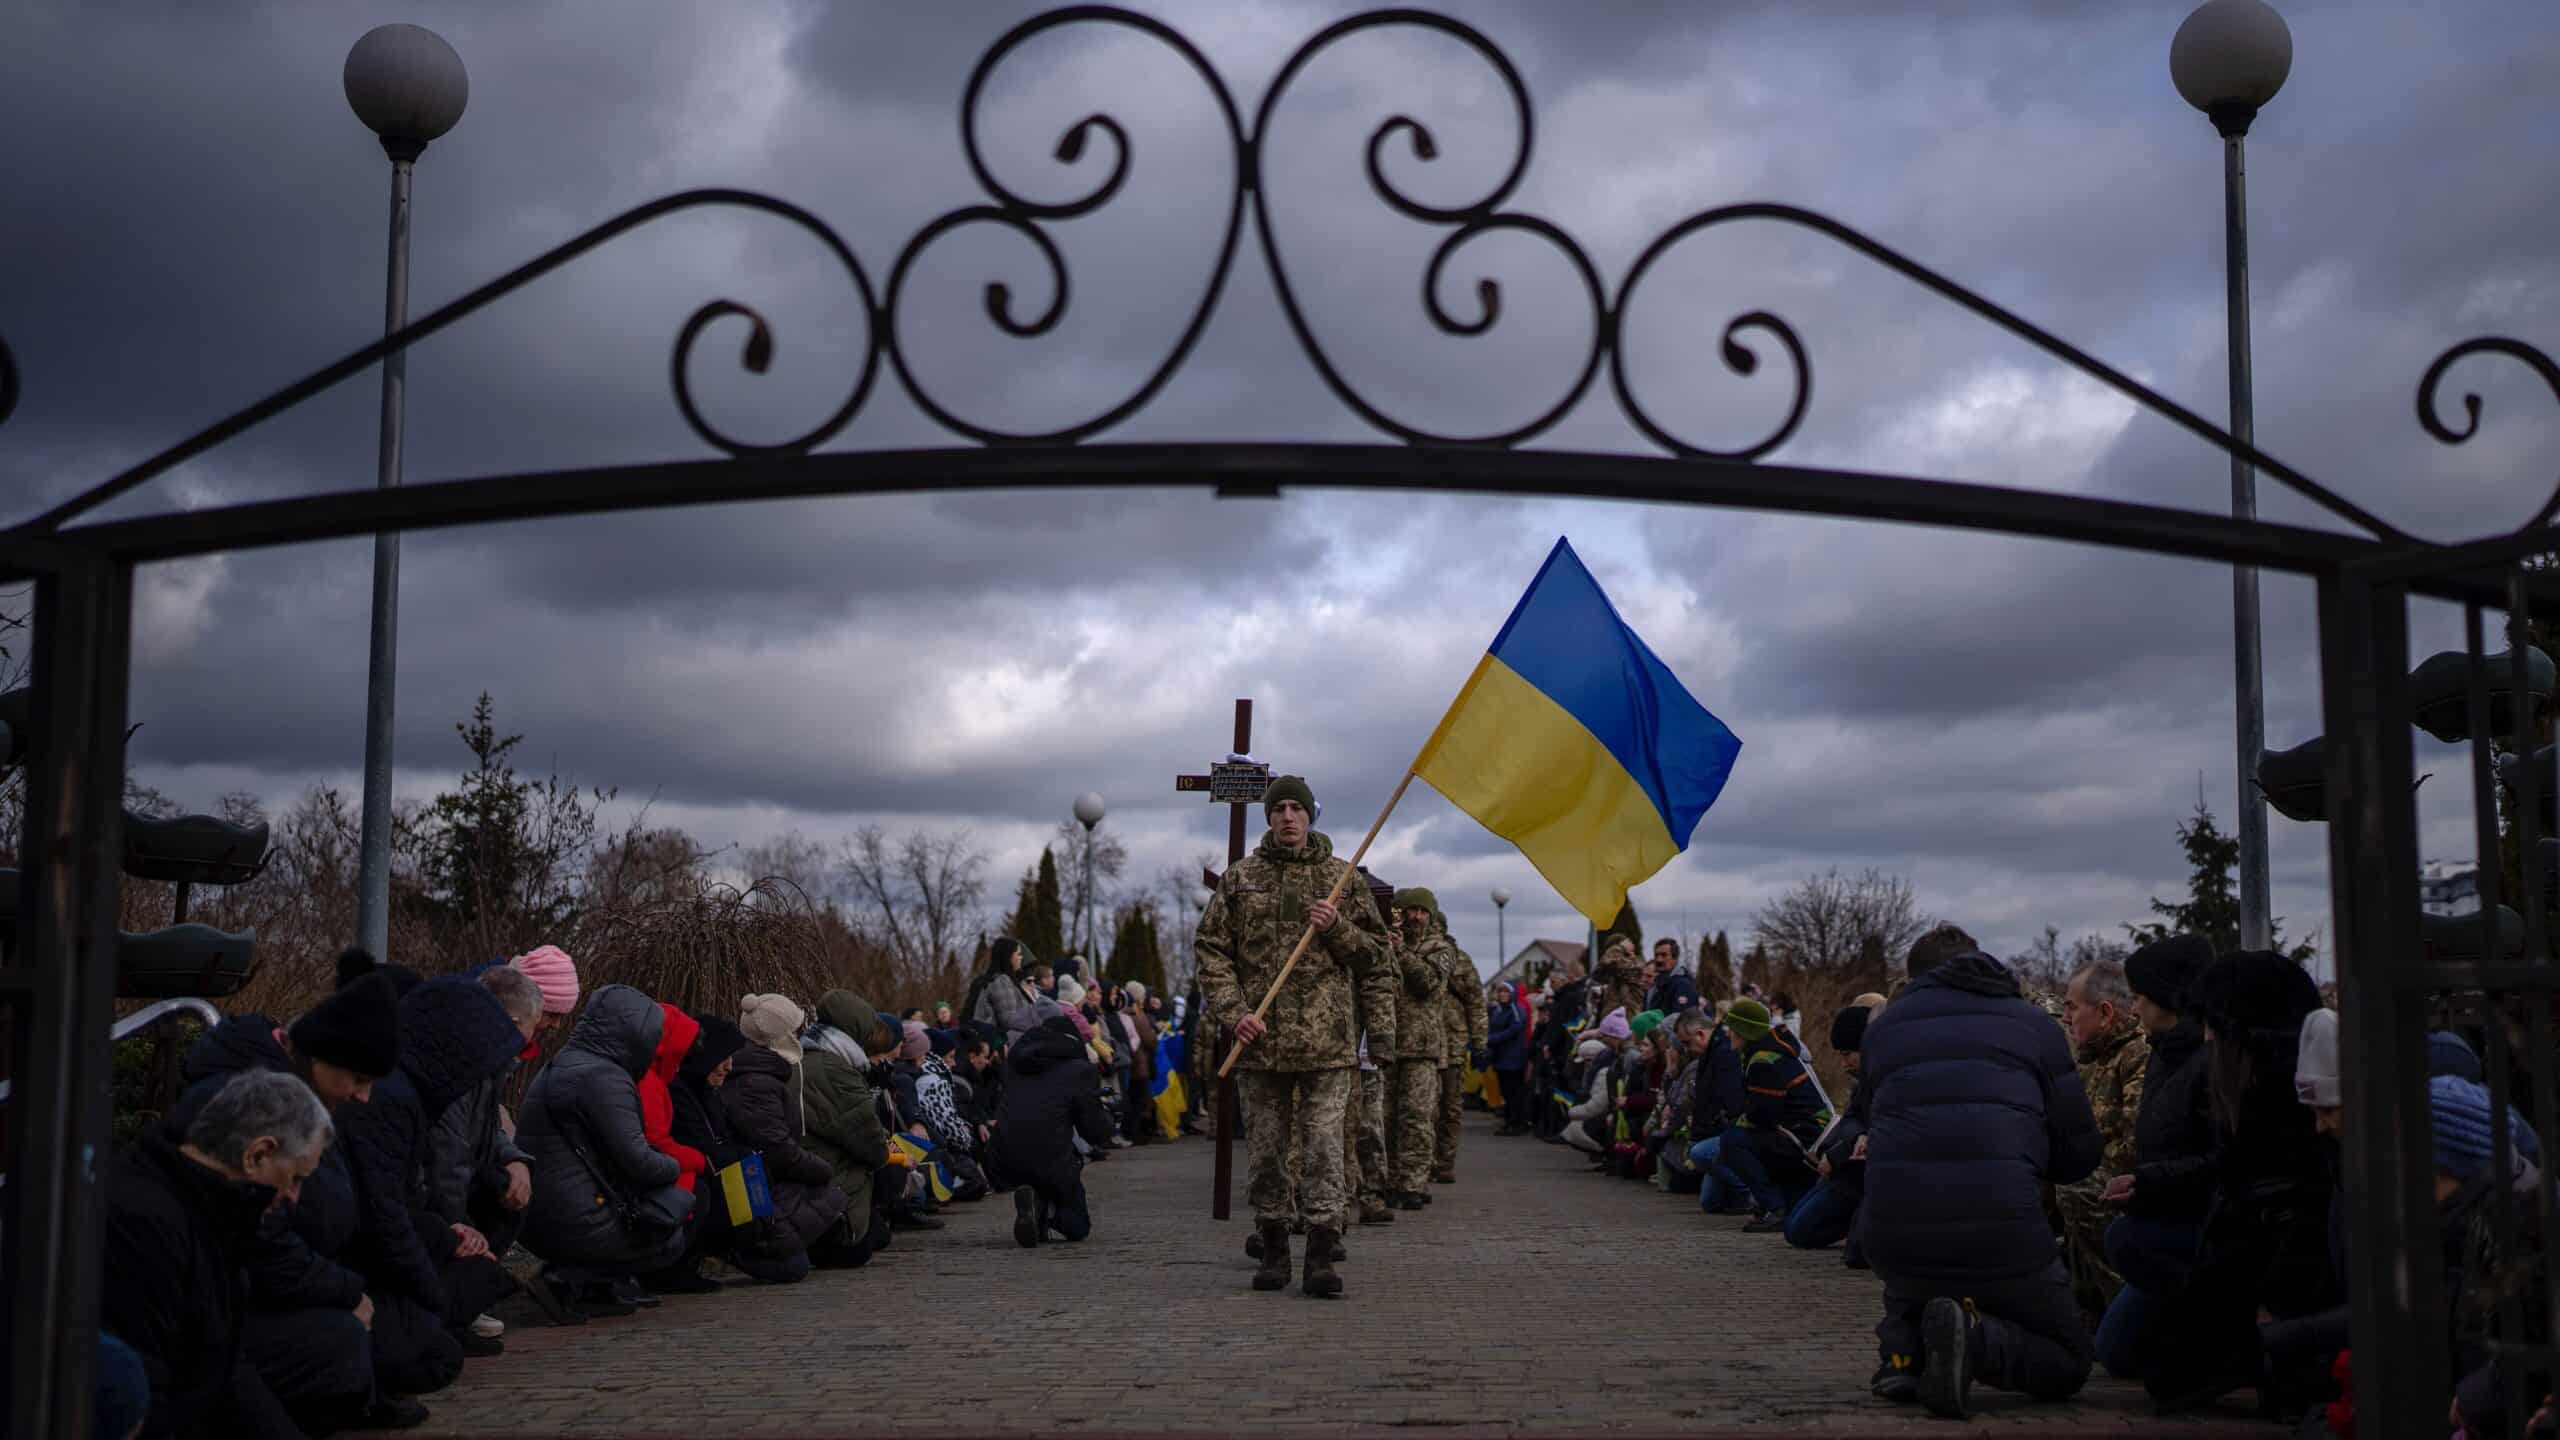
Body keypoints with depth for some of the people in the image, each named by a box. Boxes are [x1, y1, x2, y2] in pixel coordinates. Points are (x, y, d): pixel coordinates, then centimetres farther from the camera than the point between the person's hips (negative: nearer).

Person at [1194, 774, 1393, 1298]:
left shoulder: (1341, 878, 8)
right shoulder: (1239, 878, 9)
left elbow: (1373, 951, 10)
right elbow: (1209, 948, 6)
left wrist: (1336, 929, -9)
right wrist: (1233, 1011, -5)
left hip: (1326, 1040, -1)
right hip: (1261, 1039, 1)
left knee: (1324, 1147, -7)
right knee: (1264, 1151, 7)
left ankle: (1321, 1256, -5)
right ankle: (1273, 1250, 18)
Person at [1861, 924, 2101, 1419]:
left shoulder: (1881, 1027, 20)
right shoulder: (2034, 1023, 14)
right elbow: (2080, 1153, 14)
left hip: (1894, 1236, 3)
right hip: (2001, 1227, -3)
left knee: (1908, 1285, 40)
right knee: (2067, 1364, 19)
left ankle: (1902, 1348, 7)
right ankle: (1978, 1338, -11)